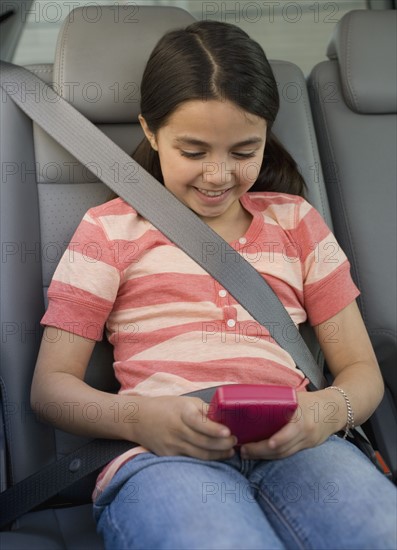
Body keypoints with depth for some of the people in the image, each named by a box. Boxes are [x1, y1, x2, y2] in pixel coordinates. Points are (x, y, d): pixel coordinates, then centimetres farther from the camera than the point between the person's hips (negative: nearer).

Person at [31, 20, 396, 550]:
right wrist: (137, 417, -13)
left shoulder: (296, 221, 19)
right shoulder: (111, 229, 12)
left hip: (292, 448, 3)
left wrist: (326, 411, -8)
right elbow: (50, 384, 9)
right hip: (161, 454, -2)